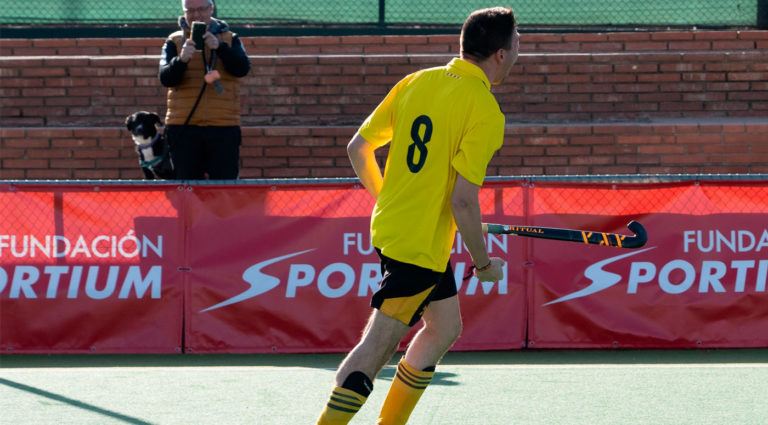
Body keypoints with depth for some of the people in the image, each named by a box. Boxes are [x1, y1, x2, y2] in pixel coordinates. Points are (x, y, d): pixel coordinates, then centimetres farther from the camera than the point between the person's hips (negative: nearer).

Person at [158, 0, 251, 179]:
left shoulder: (230, 39, 11)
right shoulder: (174, 42, 9)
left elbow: (242, 69, -6)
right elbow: (166, 79, -4)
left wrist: (219, 47, -22)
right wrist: (182, 60, -24)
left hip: (223, 128, 0)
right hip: (183, 128, 0)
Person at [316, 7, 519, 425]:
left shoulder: (415, 82, 4)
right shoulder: (485, 112, -17)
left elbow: (358, 148, 8)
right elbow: (463, 201, -21)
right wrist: (484, 263, -7)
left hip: (390, 227, 8)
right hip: (422, 246, -8)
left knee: (445, 328, 22)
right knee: (376, 347, -5)